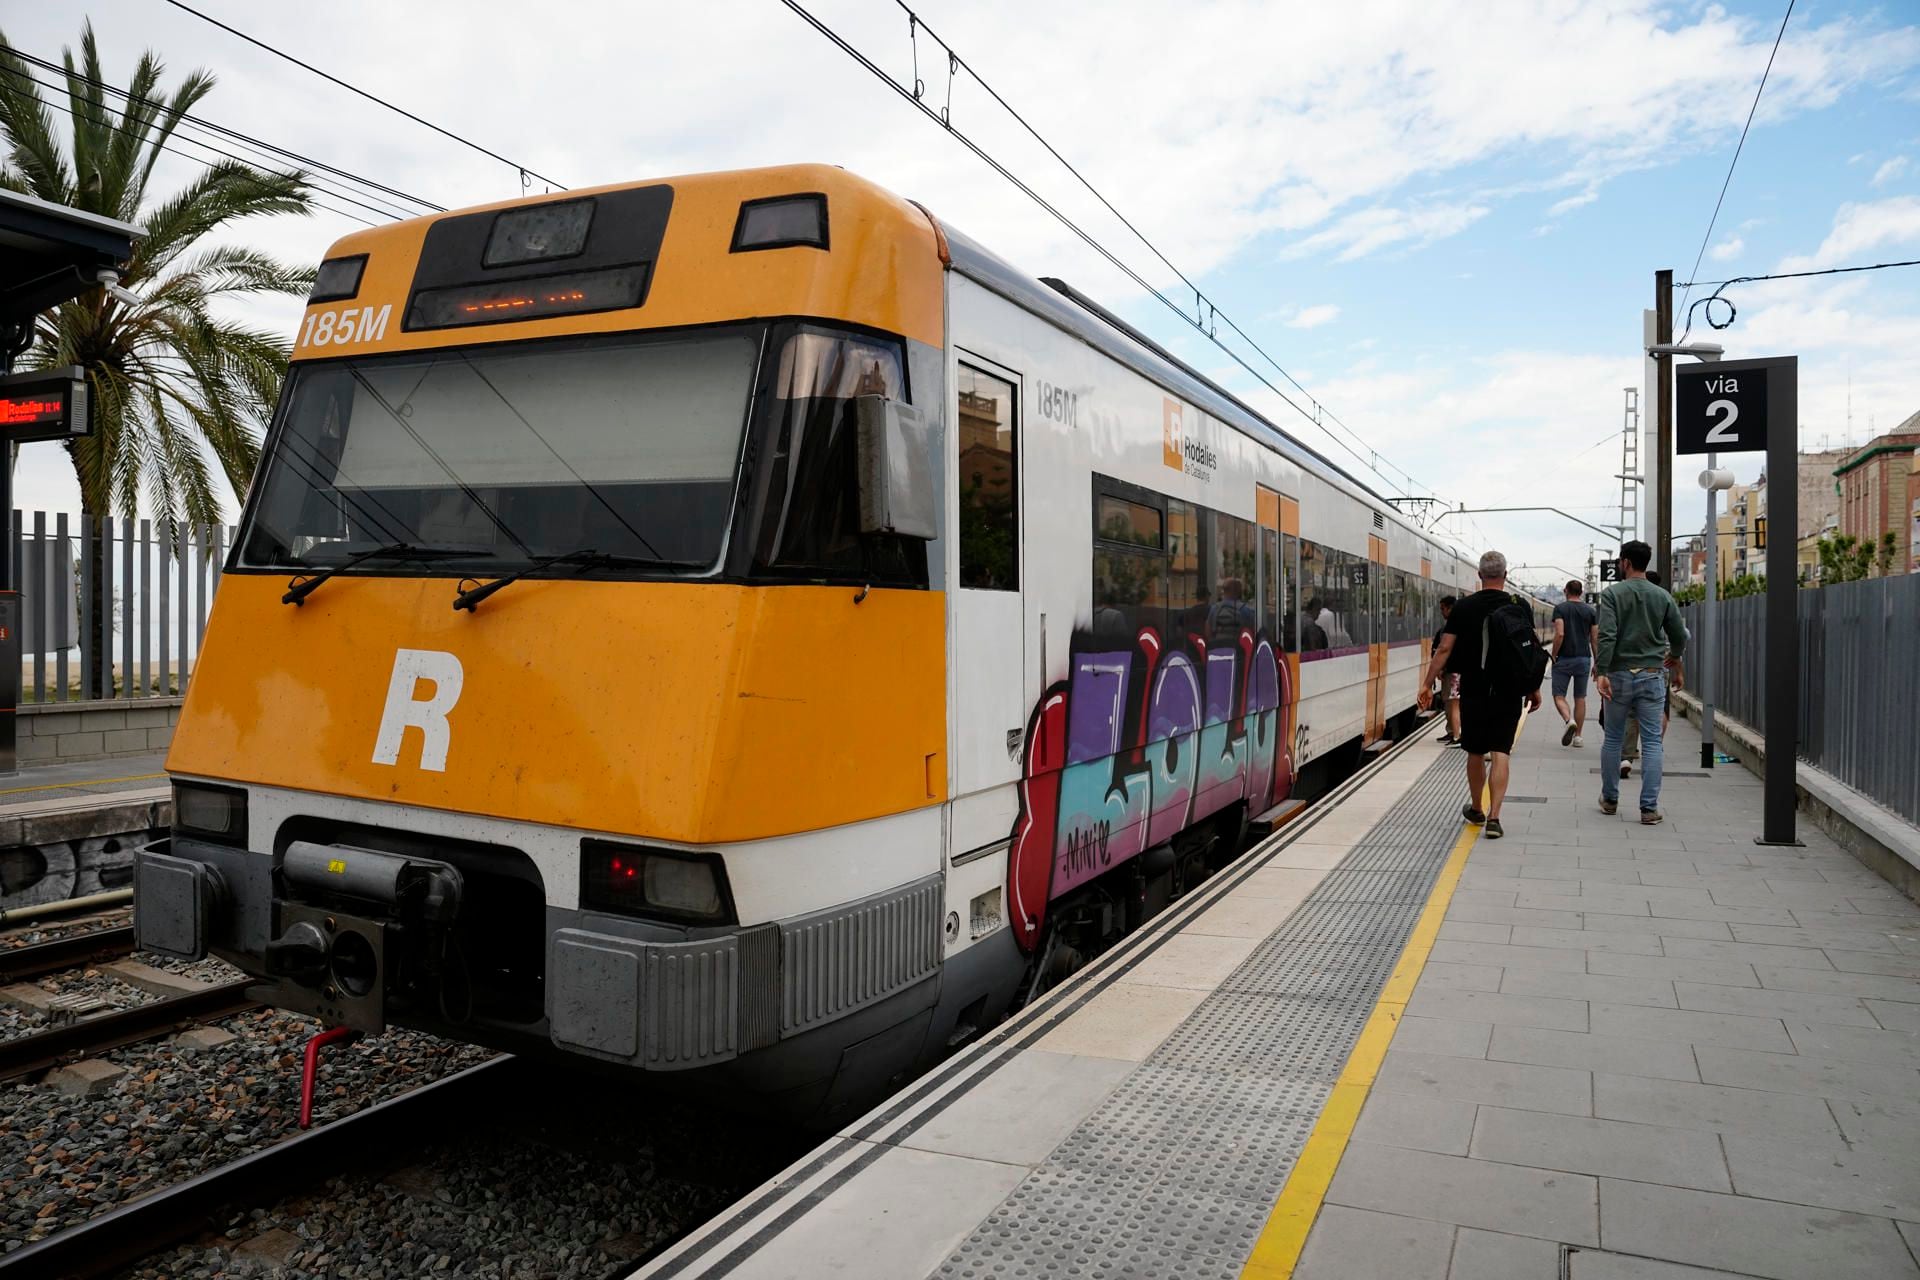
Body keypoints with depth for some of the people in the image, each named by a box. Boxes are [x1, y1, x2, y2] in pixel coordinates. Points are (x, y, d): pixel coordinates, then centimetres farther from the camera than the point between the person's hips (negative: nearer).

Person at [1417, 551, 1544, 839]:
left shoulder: (1463, 607, -4)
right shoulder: (1520, 608, -2)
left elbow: (1444, 650, -6)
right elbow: (1532, 652, 0)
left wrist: (1427, 684, -1)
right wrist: (1534, 689, 9)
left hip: (1473, 691, 0)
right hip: (1508, 692, 0)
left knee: (1475, 753, 14)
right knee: (1500, 753, -1)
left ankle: (1476, 810, 30)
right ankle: (1493, 817, -10)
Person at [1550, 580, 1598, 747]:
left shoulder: (1560, 608, -5)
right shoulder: (1590, 611, 5)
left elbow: (1559, 634, -16)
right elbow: (1595, 639, 4)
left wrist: (1553, 656, -6)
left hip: (1564, 659, -3)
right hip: (1584, 659, 3)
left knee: (1559, 696, 3)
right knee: (1580, 698, 11)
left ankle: (1569, 720, -25)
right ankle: (1577, 736, 12)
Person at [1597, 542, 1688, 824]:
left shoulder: (1613, 593, -5)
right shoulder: (1663, 596, 3)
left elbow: (1607, 636, -16)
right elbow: (1680, 636, 8)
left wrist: (1602, 672, -17)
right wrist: (1674, 656, 29)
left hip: (1619, 674, -1)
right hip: (1652, 676, 1)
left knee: (1613, 740, 12)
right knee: (1652, 742, 2)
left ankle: (1610, 799, 21)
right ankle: (1649, 807, -1)